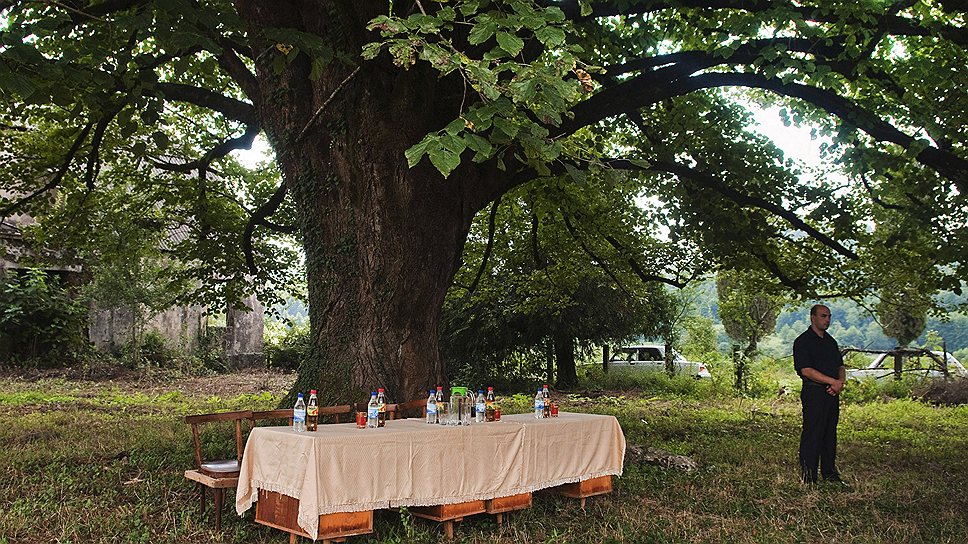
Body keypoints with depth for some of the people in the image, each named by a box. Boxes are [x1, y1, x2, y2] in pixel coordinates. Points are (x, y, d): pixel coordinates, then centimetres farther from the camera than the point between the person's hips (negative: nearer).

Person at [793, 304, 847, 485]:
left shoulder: (831, 341, 17)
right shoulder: (803, 341, -8)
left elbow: (841, 366, 18)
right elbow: (806, 370, -16)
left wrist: (841, 382, -4)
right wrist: (833, 381, -16)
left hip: (832, 394, 8)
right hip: (814, 393, -8)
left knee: (830, 434, 13)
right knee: (812, 435, -5)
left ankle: (830, 473, 22)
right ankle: (808, 477, 0)